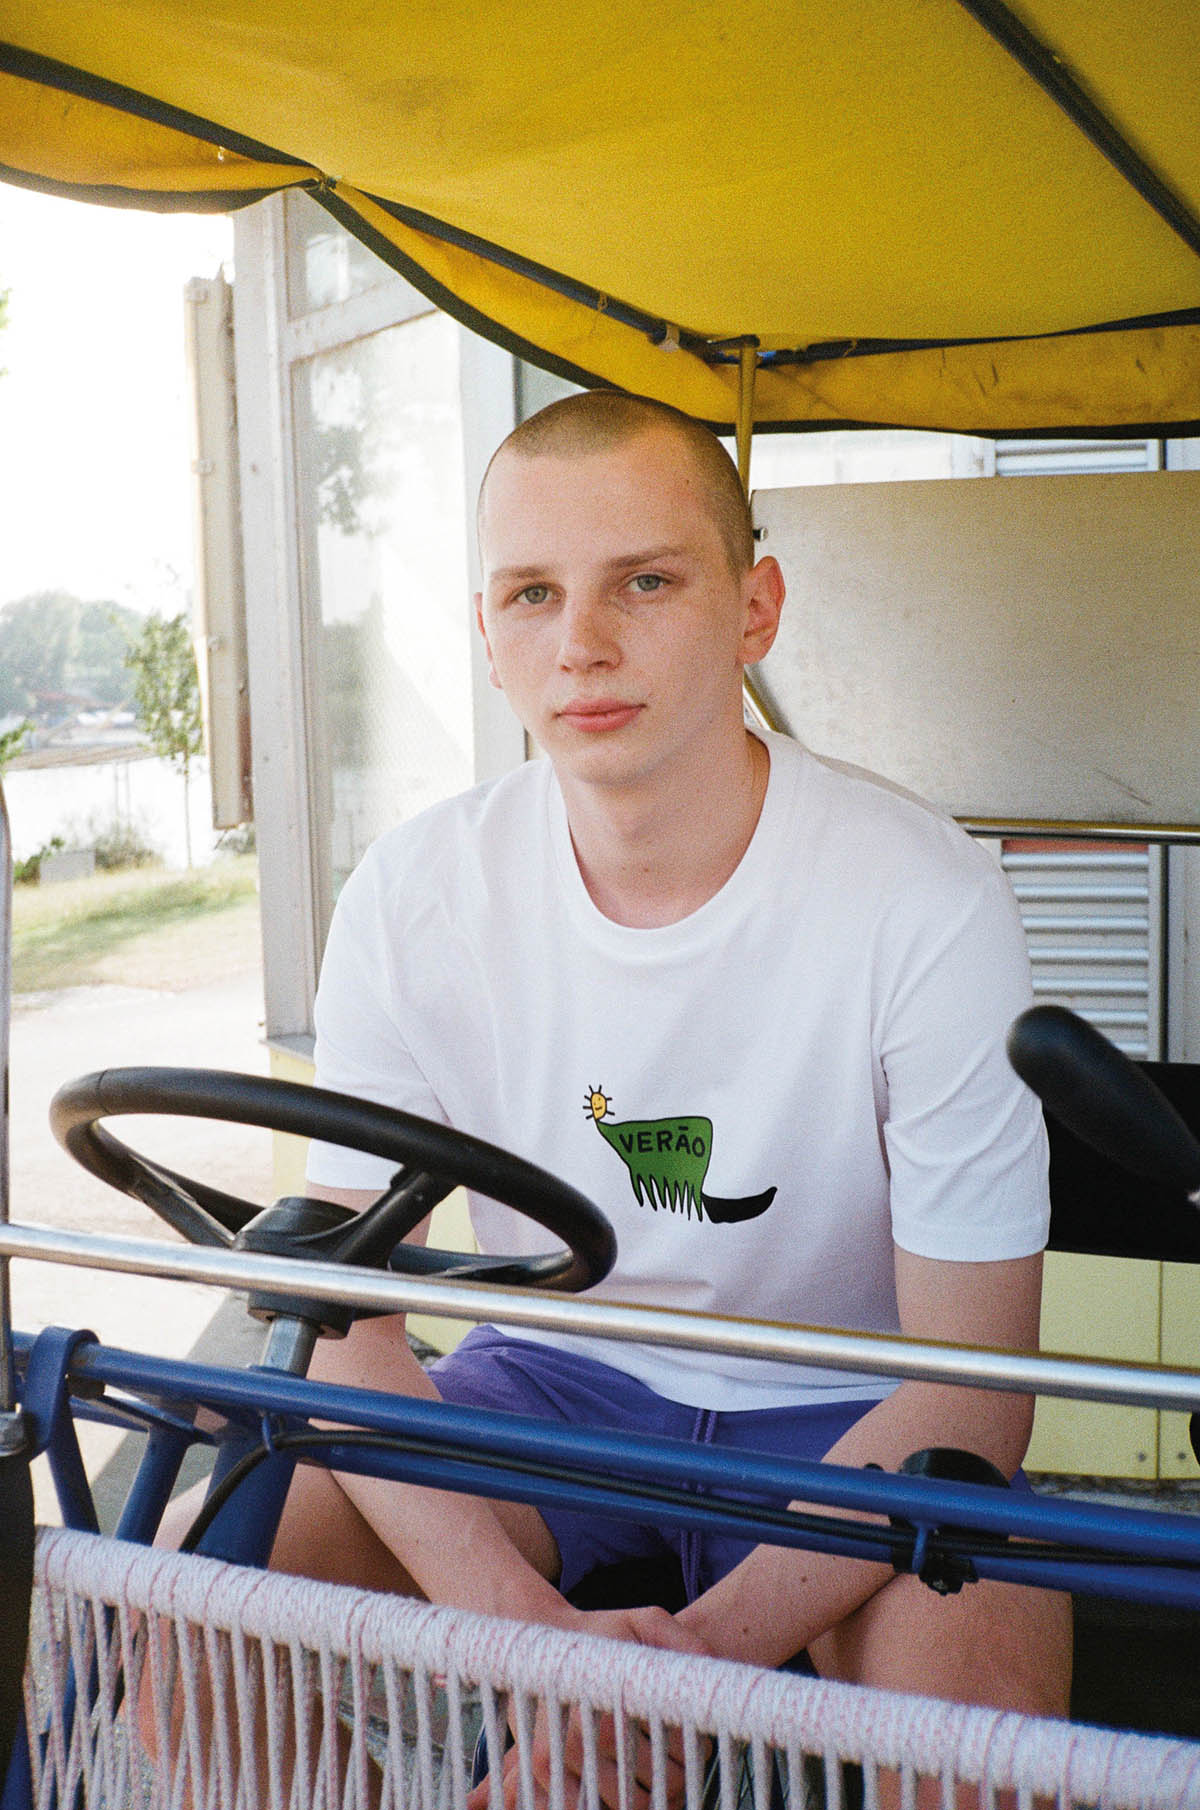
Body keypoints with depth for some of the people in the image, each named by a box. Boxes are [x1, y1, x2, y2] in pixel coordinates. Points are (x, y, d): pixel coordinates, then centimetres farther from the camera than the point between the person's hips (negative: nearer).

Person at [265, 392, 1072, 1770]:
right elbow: (344, 1308, -10)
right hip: (548, 1378, 3)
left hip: (847, 1410, -2)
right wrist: (516, 1617, -26)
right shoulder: (413, 897, -11)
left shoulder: (928, 902, -20)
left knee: (977, 1702, -32)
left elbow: (970, 1376, -17)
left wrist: (708, 1647, -30)